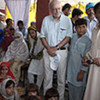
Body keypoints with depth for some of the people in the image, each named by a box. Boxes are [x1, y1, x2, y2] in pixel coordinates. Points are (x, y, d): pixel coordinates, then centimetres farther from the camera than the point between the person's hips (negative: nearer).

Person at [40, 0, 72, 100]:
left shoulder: (67, 20, -1)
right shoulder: (46, 19, 4)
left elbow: (68, 37, -4)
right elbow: (42, 36, 6)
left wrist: (56, 48, -11)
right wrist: (48, 49, -7)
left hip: (62, 51, -1)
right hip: (48, 51, 1)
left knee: (61, 77, 5)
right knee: (47, 76, 6)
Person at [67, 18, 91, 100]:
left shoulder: (88, 40, -13)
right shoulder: (73, 37, 4)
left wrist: (82, 72, -14)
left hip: (80, 69, -5)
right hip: (71, 68, 6)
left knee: (78, 89, 4)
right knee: (70, 87, 17)